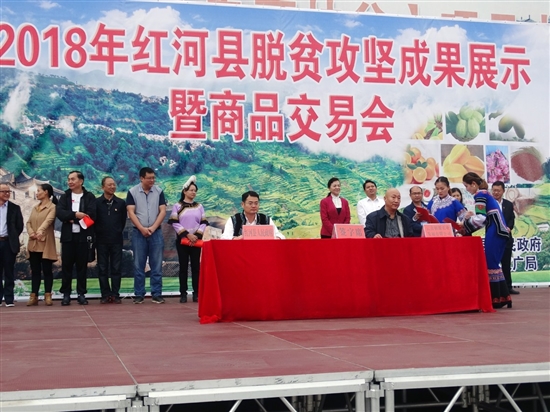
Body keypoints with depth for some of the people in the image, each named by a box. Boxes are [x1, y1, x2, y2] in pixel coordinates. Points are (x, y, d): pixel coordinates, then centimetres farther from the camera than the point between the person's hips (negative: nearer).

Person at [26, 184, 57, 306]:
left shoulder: (52, 207, -4)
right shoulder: (35, 208, 18)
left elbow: (48, 220, -22)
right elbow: (28, 222, 10)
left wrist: (40, 231, -41)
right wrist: (31, 232, -12)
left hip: (46, 243, -6)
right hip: (33, 244, 6)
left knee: (47, 270, -1)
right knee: (35, 271, 6)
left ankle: (48, 296, 3)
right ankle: (33, 296, 8)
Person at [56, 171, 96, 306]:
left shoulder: (89, 197, 3)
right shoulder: (64, 196, 11)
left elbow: (91, 215, -11)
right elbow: (59, 213, -5)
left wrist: (71, 219, -10)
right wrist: (75, 215, -17)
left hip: (83, 235, -2)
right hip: (68, 236, 2)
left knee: (82, 265, 3)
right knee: (66, 265, 2)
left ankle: (81, 294, 9)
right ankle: (66, 294, 7)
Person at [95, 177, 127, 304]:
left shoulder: (121, 203, 4)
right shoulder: (97, 202, 0)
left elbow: (123, 220, 10)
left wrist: (118, 232, 8)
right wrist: (98, 232, 3)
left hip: (116, 240, 1)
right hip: (102, 241, -1)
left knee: (116, 268, 2)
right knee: (102, 269, 3)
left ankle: (115, 294, 6)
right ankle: (105, 295, 8)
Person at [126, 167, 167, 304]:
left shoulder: (159, 191, 4)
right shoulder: (132, 192, 0)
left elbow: (162, 211, 0)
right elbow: (131, 213, -5)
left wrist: (152, 228, -9)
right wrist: (142, 229, -12)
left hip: (156, 232, 1)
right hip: (138, 233, -1)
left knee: (156, 265, 1)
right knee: (139, 265, 3)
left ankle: (157, 294, 5)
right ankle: (139, 294, 8)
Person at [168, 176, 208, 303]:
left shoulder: (199, 206, 11)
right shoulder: (177, 206, 3)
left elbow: (204, 223, 6)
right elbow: (175, 223, -5)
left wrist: (197, 235, -9)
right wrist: (187, 234, -13)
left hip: (196, 240, 2)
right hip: (182, 240, -2)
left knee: (196, 266, 0)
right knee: (183, 266, 0)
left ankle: (196, 293, 2)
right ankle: (183, 294, 2)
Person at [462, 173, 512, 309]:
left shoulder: (480, 194, -8)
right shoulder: (485, 194, 20)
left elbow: (480, 218, -16)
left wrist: (465, 225, -3)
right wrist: (467, 225, 11)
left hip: (494, 232, -10)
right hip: (498, 231, 10)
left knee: (491, 264, -5)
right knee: (493, 264, 12)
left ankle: (495, 299, -2)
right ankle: (503, 298, 14)